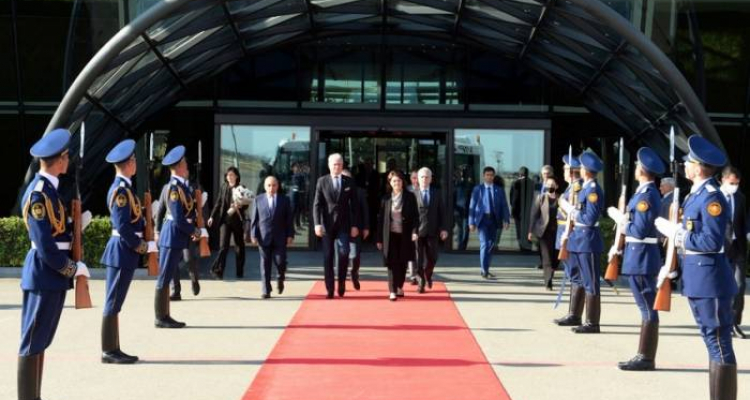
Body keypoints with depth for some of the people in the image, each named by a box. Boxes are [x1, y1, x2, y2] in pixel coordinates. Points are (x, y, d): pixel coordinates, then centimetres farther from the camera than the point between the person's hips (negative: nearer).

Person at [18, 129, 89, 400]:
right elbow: (46, 247, -20)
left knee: (41, 340, 15)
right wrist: (74, 268, -12)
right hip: (44, 273, -10)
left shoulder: (49, 188, 10)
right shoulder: (38, 194, -19)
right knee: (33, 342, -2)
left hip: (53, 272, 10)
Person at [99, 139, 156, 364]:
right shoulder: (121, 190, -18)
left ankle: (113, 350, 18)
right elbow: (123, 227, -21)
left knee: (115, 303, 12)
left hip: (123, 252, 10)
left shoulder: (122, 187, 13)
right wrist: (143, 246, -12)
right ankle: (109, 352, 2)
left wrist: (143, 241, 6)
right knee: (113, 303, -3)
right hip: (122, 251, -10)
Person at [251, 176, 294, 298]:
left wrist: (290, 235, -2)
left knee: (280, 261, -5)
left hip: (280, 238, 0)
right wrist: (253, 235, -1)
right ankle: (266, 290, 4)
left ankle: (280, 279, 28)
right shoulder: (258, 200, 7)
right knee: (265, 265, 0)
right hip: (264, 237, 0)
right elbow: (254, 219, 6)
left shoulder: (285, 200, 6)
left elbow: (289, 219, 5)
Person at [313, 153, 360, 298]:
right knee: (328, 257, 1)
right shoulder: (322, 181, 4)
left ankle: (342, 281, 7)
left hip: (343, 225, 0)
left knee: (343, 253, -15)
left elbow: (354, 205, 6)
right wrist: (317, 224, -10)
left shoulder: (349, 182, 6)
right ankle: (329, 289, 7)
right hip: (327, 225, 0)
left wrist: (355, 225, -1)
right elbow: (317, 204, 0)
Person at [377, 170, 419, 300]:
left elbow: (415, 216, 0)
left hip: (405, 235, 0)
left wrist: (414, 231, -16)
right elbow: (381, 218, 5)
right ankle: (392, 291, -6)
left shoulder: (410, 197, 1)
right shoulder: (386, 198, 3)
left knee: (402, 263, 8)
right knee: (392, 263, -5)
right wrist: (379, 239, 3)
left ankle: (399, 287, 26)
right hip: (390, 235, 0)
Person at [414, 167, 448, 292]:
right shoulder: (413, 194, -1)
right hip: (418, 231, -2)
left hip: (432, 232, 2)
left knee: (432, 258, 6)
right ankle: (421, 282, 8)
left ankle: (428, 275, 34)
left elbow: (442, 212, 7)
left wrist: (444, 228, -3)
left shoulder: (437, 194, 9)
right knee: (418, 259, -2)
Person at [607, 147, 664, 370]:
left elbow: (639, 231, -21)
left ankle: (646, 358, 0)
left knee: (648, 308, -4)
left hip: (641, 258, -10)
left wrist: (618, 217, -8)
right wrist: (619, 246, 17)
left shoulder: (646, 196, -17)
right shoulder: (647, 193, 13)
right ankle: (645, 355, 19)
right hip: (640, 256, 10)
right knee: (647, 308, 12)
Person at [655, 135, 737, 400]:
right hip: (696, 280, 10)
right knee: (713, 343, 15)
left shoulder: (712, 197, -16)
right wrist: (672, 267, 16)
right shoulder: (695, 194, 13)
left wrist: (676, 234, -14)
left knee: (719, 345, -5)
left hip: (710, 281, -10)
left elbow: (712, 241, -23)